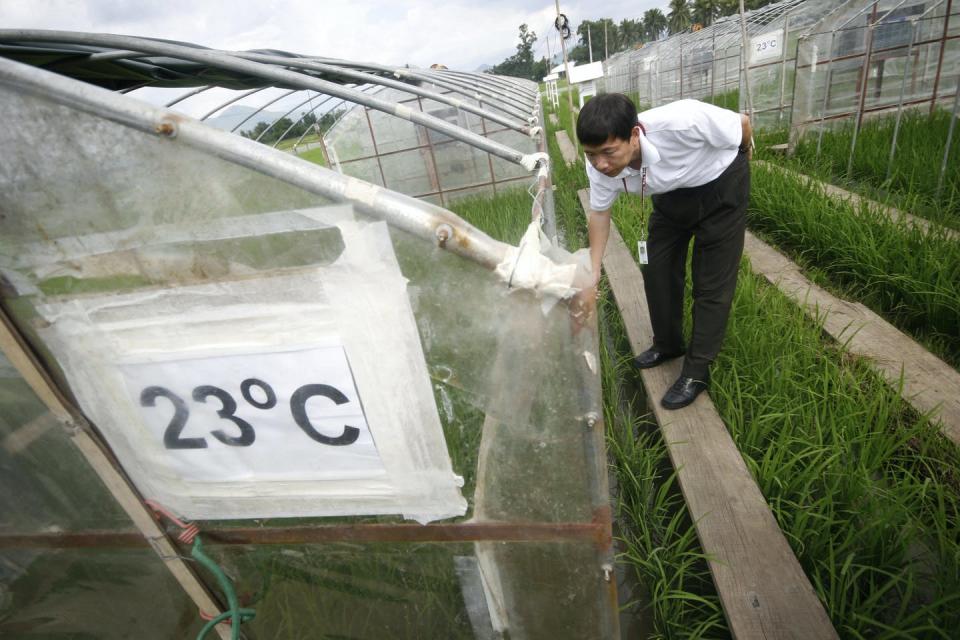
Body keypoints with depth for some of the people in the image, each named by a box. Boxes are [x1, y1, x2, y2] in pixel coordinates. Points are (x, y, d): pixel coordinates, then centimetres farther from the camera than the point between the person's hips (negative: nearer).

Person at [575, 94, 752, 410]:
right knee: (657, 269, 7)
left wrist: (742, 161, 2)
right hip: (671, 193, 4)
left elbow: (742, 124, -21)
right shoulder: (599, 164, -27)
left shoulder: (682, 121, -42)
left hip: (720, 186, -4)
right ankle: (667, 345, 30)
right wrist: (592, 276, -17)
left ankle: (697, 371, 10)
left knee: (712, 283, -4)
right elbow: (599, 213, -11)